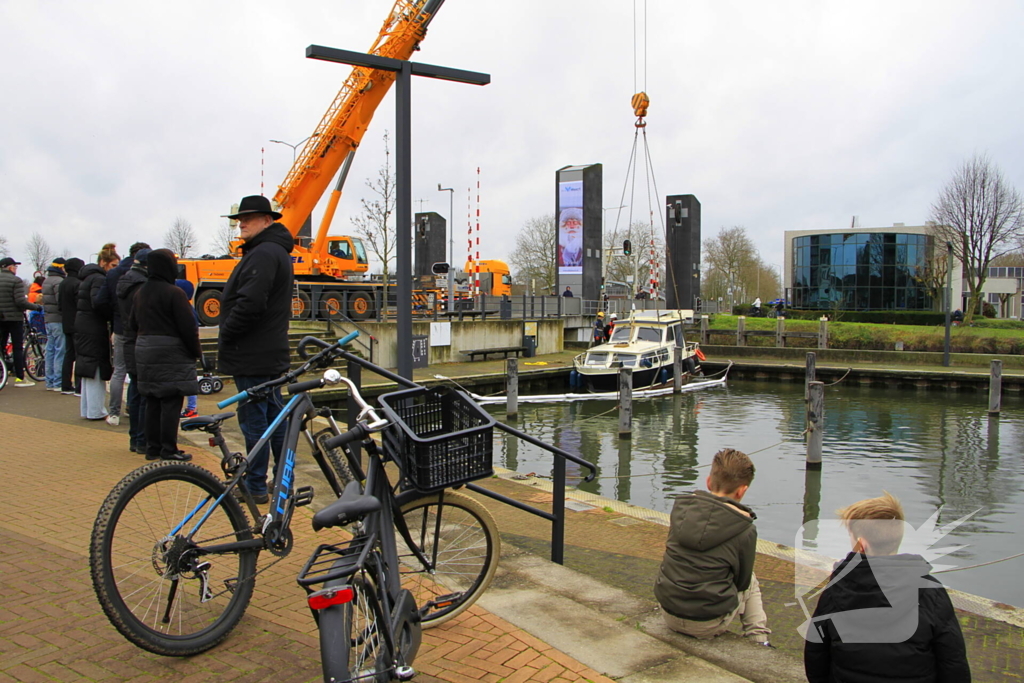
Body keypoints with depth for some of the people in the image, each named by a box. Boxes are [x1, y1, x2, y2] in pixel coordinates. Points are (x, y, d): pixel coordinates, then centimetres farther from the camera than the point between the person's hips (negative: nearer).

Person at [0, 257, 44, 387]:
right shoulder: (16, 281, -12)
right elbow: (20, 302, -18)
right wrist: (36, 307, -7)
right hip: (14, 318, -6)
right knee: (18, 348, 0)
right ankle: (20, 378, 1)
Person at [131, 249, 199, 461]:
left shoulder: (140, 292, 11)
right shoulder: (173, 293, -13)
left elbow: (133, 323, 18)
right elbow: (188, 327, -14)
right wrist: (196, 351, -4)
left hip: (144, 351, 8)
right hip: (170, 353, -8)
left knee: (152, 402, 13)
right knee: (171, 403, -4)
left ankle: (152, 448, 18)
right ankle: (169, 451, -2)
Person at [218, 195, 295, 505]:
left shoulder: (263, 253, -16)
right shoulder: (277, 251, 18)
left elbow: (250, 303, -27)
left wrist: (225, 337, -14)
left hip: (252, 355, -11)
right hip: (269, 351, 11)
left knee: (254, 420, -3)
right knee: (274, 414, 16)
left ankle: (255, 485, 5)